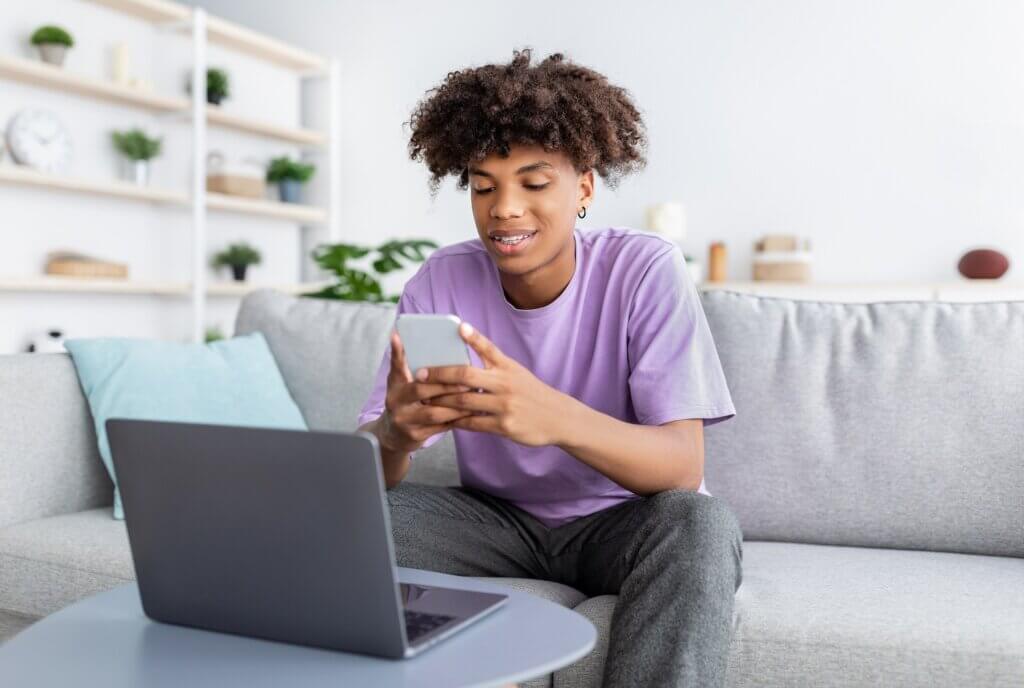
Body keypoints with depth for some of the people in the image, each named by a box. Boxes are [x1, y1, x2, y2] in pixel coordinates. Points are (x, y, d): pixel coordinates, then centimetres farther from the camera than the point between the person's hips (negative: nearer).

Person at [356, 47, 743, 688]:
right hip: (498, 517, 3)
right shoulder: (440, 282, -10)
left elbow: (684, 468, -27)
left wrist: (558, 418, -48)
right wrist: (396, 432, -41)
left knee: (700, 522, -34)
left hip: (621, 520, -2)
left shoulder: (647, 270, -17)